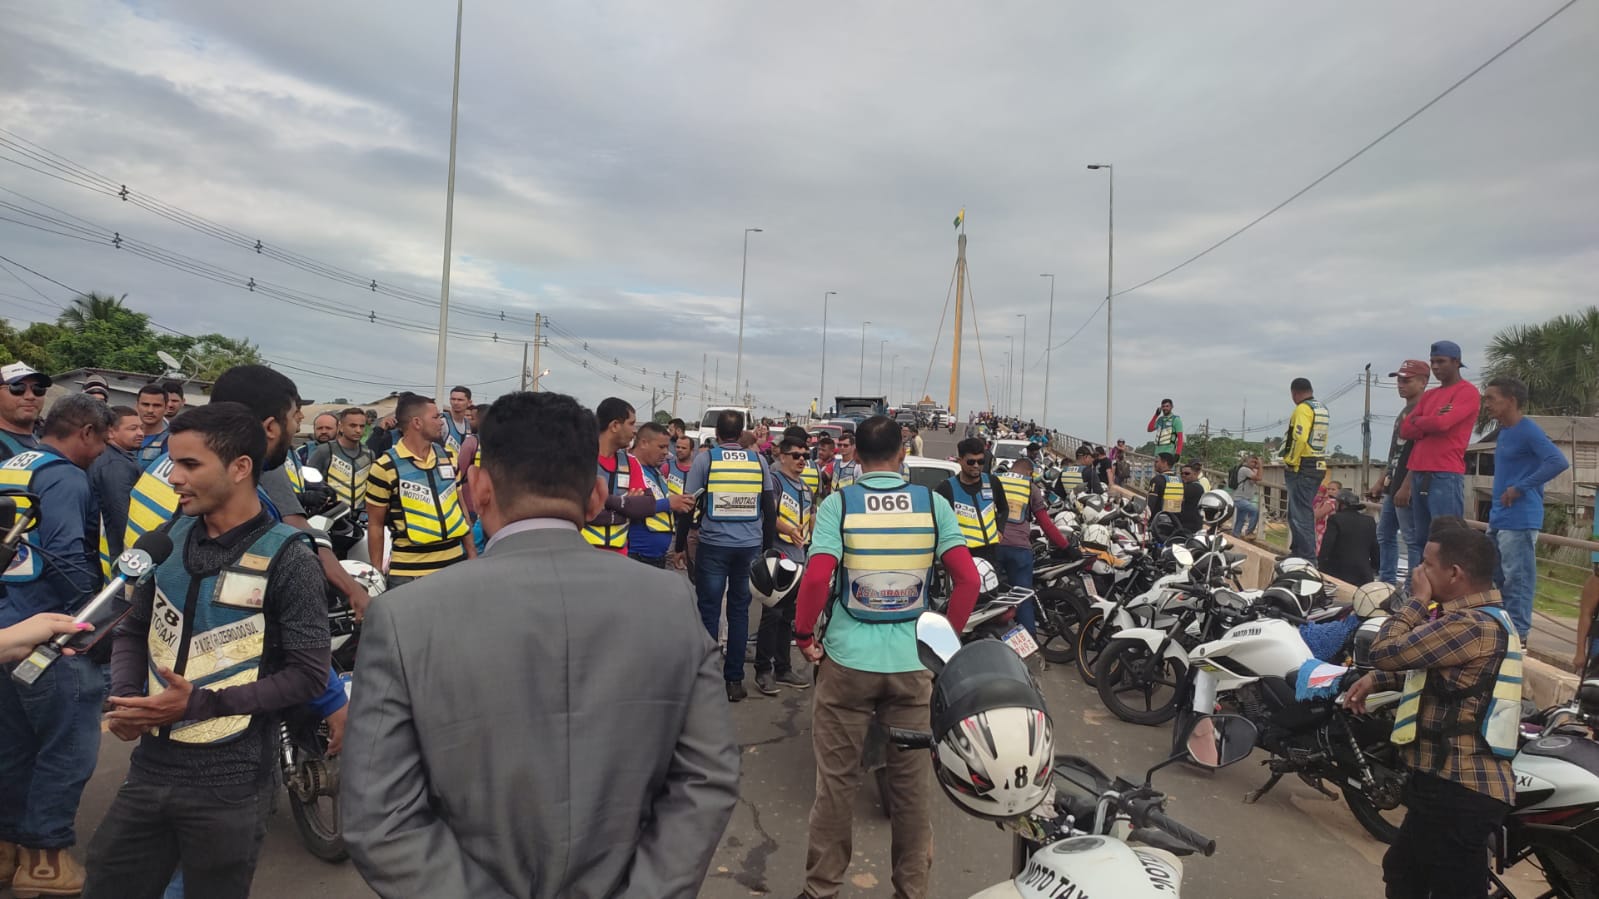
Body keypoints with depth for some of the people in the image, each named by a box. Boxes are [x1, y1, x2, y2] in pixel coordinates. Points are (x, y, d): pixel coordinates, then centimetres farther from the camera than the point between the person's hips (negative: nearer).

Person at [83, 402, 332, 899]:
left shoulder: (287, 559, -14)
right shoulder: (169, 540, 5)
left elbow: (307, 674, -15)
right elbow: (133, 630, 15)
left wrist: (200, 703, -20)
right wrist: (125, 696, -4)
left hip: (229, 782, -5)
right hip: (148, 768, 5)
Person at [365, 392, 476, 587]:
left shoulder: (447, 457, 9)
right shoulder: (385, 468, -8)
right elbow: (375, 524, -2)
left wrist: (471, 550, 12)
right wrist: (377, 571, -3)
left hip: (455, 562, 5)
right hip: (409, 572, -5)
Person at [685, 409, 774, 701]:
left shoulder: (705, 458, -1)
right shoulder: (758, 460, 6)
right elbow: (769, 506, 8)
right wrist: (767, 546, 15)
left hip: (713, 546, -2)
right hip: (750, 546, 2)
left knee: (709, 611, 5)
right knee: (740, 611, 9)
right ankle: (734, 681, 12)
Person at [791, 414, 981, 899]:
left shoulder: (838, 504, -8)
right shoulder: (933, 503, -3)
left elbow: (816, 578, -18)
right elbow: (968, 579, -7)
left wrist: (804, 634, -4)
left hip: (847, 659, -1)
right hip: (914, 661, 2)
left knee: (836, 780, 12)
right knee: (911, 781, 15)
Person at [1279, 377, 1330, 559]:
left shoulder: (1303, 409, -12)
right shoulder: (1322, 409, 16)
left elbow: (1299, 438, -23)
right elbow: (1319, 438, 16)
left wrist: (1291, 462, -14)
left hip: (1302, 467, -10)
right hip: (1318, 465, 10)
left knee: (1300, 514, -7)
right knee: (1304, 511, 18)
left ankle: (1307, 555, -8)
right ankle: (1298, 551, 24)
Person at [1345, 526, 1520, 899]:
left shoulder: (1471, 625, -23)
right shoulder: (1484, 617, 13)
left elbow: (1387, 651, -23)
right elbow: (1425, 665, 25)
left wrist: (1417, 600, -11)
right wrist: (1376, 679, 12)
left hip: (1458, 790, -11)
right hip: (1453, 783, 11)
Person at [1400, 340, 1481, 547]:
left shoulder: (1467, 392, -2)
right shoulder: (1428, 395, 20)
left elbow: (1442, 423, -17)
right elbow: (1405, 430, 10)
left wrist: (1417, 421, 2)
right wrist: (1431, 421, -7)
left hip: (1446, 476, -8)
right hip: (1419, 474, 8)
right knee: (1421, 538, 10)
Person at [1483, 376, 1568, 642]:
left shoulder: (1528, 430, -12)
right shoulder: (1502, 433, 14)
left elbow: (1559, 461, -24)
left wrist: (1521, 488, -20)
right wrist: (1496, 511, 13)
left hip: (1519, 521, -9)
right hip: (1498, 518, 9)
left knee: (1516, 580, -4)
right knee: (1494, 578, 15)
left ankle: (1517, 635, 3)